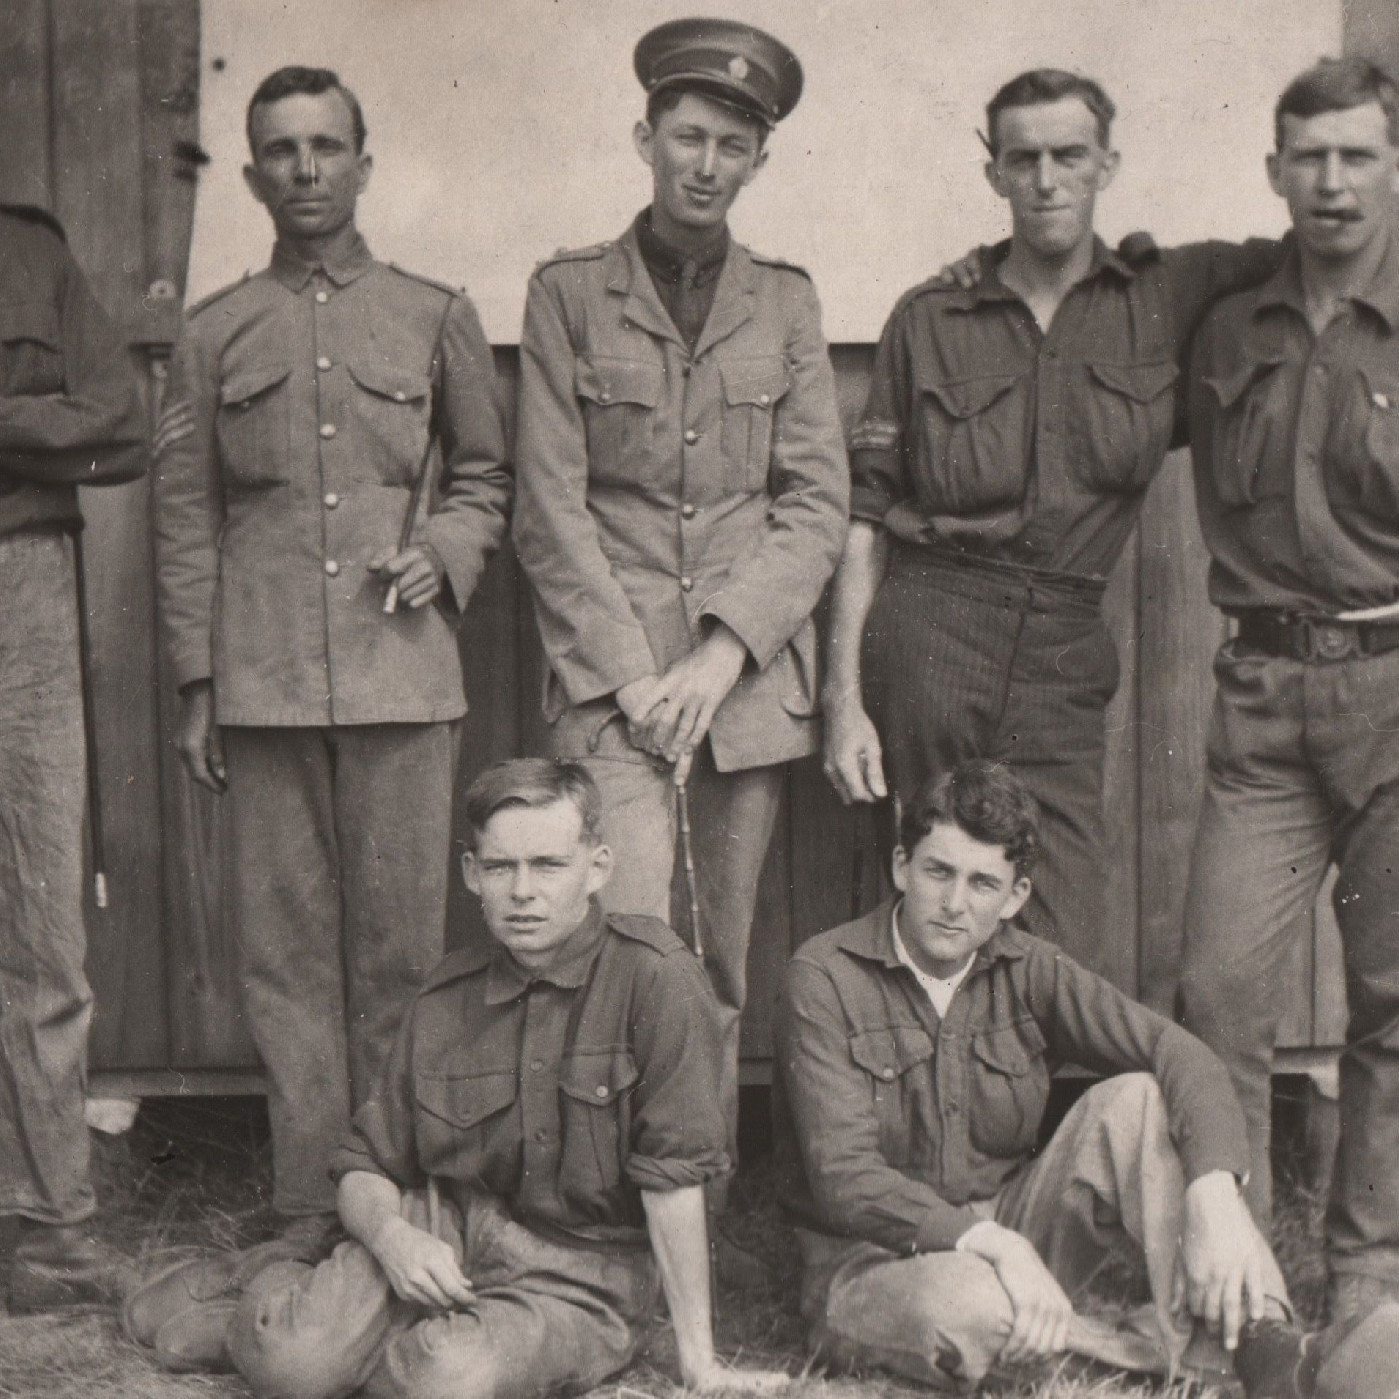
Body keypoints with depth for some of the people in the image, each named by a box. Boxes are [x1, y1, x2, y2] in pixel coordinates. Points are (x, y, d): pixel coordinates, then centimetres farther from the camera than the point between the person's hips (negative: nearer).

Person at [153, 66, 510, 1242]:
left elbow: (487, 476, 17)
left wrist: (445, 553, -4)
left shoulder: (437, 318, 10)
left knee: (401, 944, 0)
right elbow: (184, 518, 11)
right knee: (286, 945, 2)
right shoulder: (216, 335, 11)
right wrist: (197, 684, 7)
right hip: (264, 685, 1)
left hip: (403, 672, -1)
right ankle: (311, 1205, 11)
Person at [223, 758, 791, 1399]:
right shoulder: (443, 1002, 2)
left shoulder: (655, 977, -14)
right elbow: (365, 1172, 9)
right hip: (442, 1232, 3)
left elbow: (673, 1174, -14)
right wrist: (390, 1235, -16)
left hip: (577, 1280, -3)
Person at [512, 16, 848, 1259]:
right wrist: (634, 675, -9)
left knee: (726, 959, 6)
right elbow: (552, 512, 0)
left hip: (751, 673, 2)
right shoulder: (569, 294, 5)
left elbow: (816, 507, 5)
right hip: (610, 668, -2)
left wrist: (723, 652, -8)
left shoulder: (787, 304, 10)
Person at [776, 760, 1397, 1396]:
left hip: (1013, 1228, 4)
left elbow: (1180, 1055, -13)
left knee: (1137, 1099, -18)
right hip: (868, 1264, -4)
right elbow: (844, 1178, -21)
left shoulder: (1028, 971, 0)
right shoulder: (826, 976, -12)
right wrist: (992, 1244, -34)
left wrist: (1215, 1194, -33)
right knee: (964, 1304, -40)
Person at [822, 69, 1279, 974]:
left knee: (1070, 961, -7)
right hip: (928, 638, 0)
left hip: (1064, 661, 0)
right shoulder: (929, 320, 8)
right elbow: (867, 518, 7)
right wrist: (844, 697, 1)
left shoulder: (1173, 295, 9)